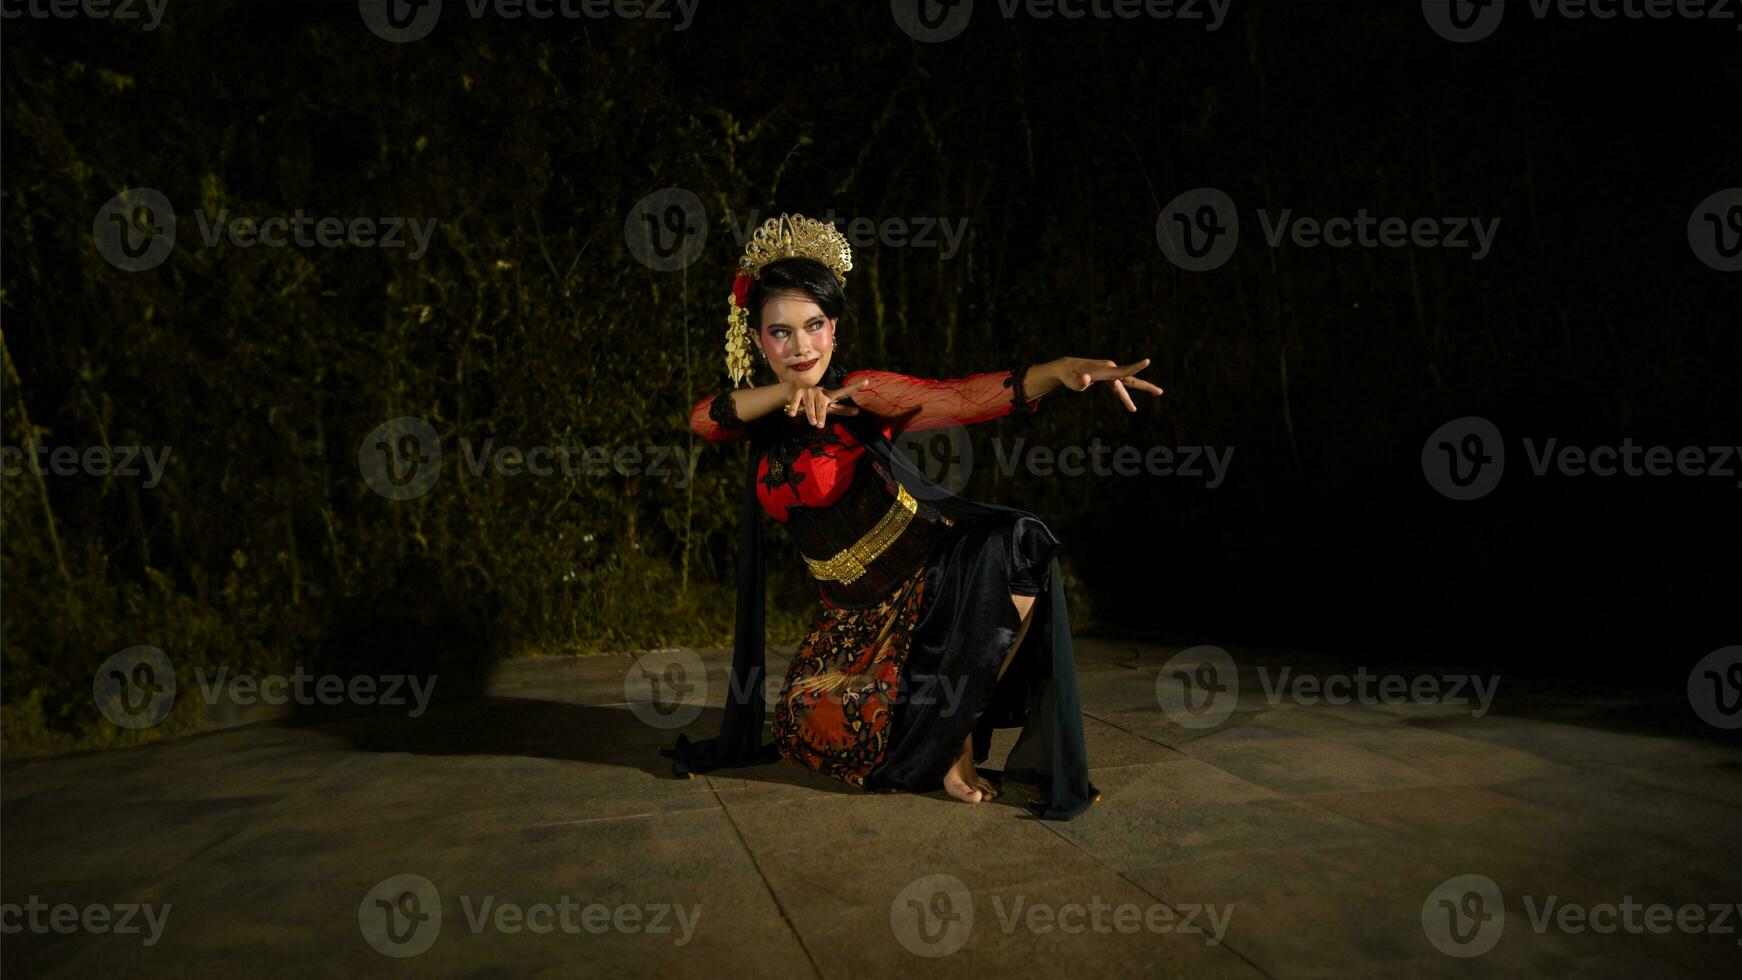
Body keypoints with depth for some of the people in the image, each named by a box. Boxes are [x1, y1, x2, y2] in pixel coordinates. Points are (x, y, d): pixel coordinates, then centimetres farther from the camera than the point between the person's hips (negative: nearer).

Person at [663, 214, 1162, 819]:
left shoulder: (863, 394, -12)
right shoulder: (768, 420, 5)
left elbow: (961, 397, -27)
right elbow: (703, 418, -14)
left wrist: (1059, 371, -45)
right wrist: (785, 391, -31)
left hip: (927, 580, -4)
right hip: (853, 608, 4)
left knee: (1014, 547, -36)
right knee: (807, 729, -19)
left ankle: (956, 742, -19)